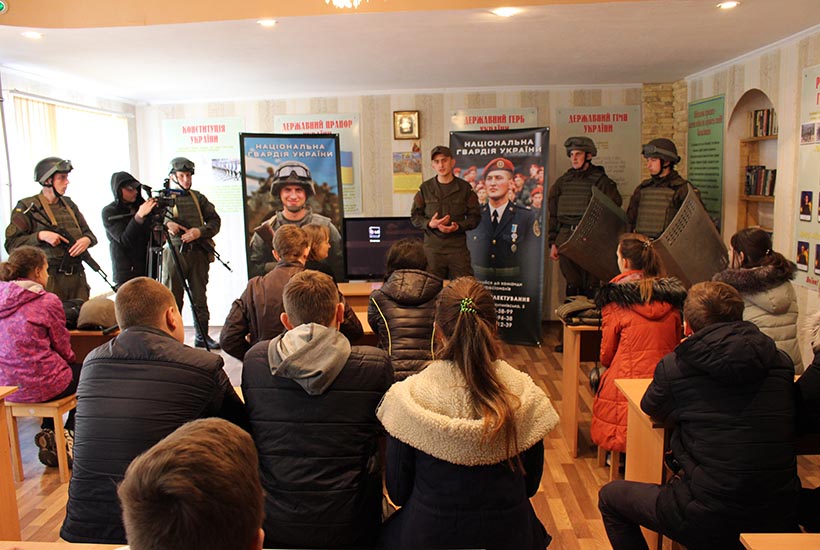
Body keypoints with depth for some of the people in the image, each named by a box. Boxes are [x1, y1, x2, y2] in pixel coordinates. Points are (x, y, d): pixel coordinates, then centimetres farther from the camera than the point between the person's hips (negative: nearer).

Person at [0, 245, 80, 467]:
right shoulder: (48, 301, -13)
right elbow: (62, 347, -5)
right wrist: (71, 359, 17)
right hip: (39, 385, -6)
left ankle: (48, 434, 25)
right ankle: (67, 435, 19)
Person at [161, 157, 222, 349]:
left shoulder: (198, 198, 16)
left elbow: (215, 221, 9)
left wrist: (200, 231, -8)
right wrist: (166, 223, -21)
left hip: (198, 252, 3)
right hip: (174, 251, -3)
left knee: (200, 296, 7)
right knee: (173, 296, -1)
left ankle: (202, 335, 14)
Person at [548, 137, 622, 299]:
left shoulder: (601, 181, 0)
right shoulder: (562, 182, 14)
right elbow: (553, 215, 16)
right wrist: (553, 243, 11)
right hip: (566, 241, 4)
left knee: (590, 287, -3)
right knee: (571, 287, 7)